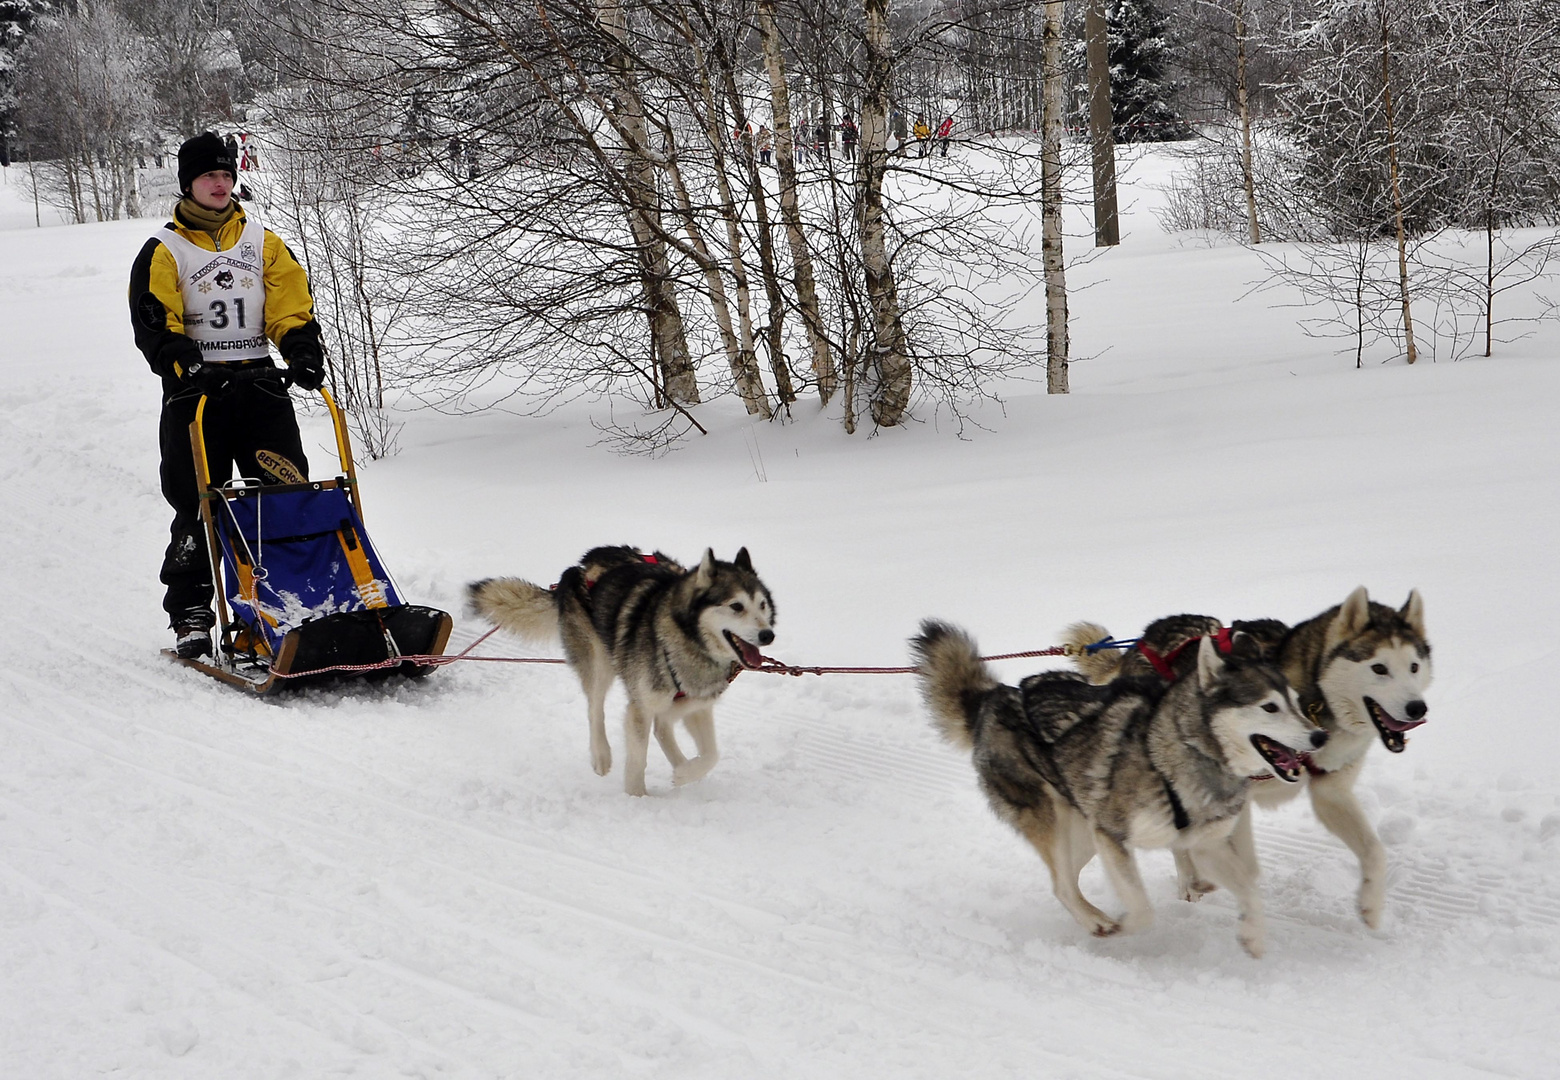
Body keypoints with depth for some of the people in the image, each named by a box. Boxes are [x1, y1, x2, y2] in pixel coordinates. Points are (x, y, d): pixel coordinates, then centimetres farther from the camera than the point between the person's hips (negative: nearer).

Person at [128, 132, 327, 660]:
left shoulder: (261, 241, 15)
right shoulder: (164, 251, 4)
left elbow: (291, 305, 9)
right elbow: (153, 325, -6)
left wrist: (303, 350, -10)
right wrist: (190, 366, -22)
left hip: (260, 385, 3)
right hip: (195, 394, -3)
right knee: (198, 509, -1)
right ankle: (190, 616, 8)